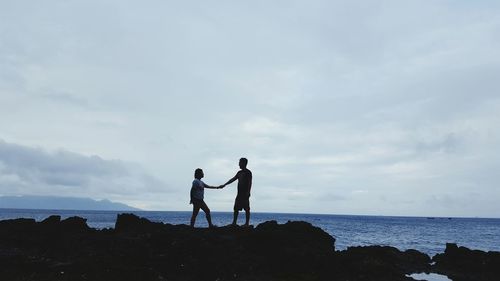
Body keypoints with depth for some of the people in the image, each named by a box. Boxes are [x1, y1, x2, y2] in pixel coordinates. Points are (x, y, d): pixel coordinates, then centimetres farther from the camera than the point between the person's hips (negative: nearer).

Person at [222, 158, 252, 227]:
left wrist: (248, 192, -19)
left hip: (245, 194, -8)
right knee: (236, 208, 7)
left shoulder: (248, 172, -5)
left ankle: (247, 223, -4)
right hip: (239, 193, 8)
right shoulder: (239, 172, 18)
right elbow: (233, 179, 23)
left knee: (246, 208, -6)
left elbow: (250, 183, -11)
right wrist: (224, 185, 22)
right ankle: (234, 223, 11)